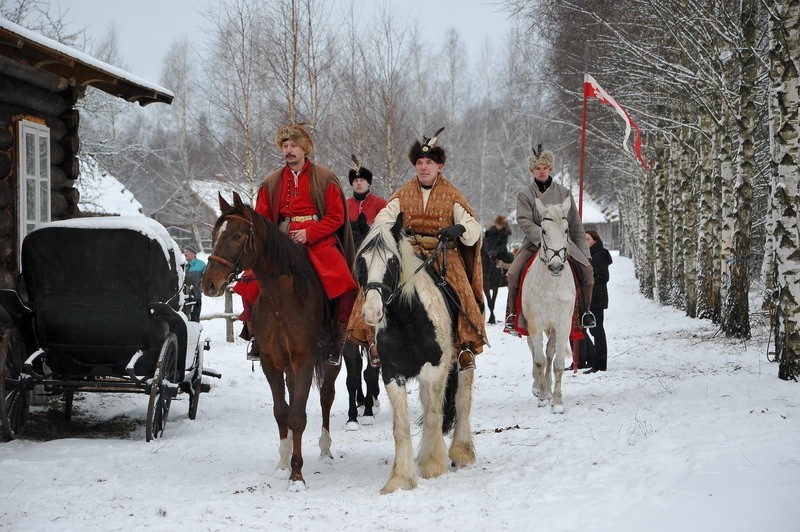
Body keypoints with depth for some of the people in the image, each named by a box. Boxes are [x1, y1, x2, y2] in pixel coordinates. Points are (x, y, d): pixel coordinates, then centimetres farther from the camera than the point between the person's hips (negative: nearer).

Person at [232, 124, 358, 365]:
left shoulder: (325, 179, 5)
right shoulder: (271, 183, 14)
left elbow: (336, 216, 0)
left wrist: (309, 233, -13)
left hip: (319, 242, -3)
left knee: (342, 283, -27)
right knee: (250, 284, -17)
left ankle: (338, 340, -11)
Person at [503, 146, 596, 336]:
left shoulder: (563, 193, 7)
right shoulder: (525, 194, 3)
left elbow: (575, 224, 10)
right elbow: (524, 221, -9)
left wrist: (584, 251, 6)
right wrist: (542, 237, -25)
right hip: (534, 242, -1)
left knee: (587, 269, -18)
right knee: (513, 273, -22)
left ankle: (585, 311, 2)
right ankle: (511, 316, -9)